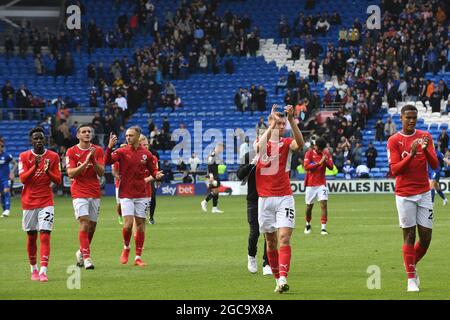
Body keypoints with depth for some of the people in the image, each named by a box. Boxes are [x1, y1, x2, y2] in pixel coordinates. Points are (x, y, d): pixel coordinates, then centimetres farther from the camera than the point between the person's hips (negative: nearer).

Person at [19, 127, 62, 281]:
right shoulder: (24, 156, 0)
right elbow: (22, 179, -10)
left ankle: (43, 271, -19)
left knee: (45, 235, -13)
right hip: (29, 202, 1)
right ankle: (33, 269, 24)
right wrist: (35, 167, -24)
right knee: (31, 236, 8)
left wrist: (48, 172, -20)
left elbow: (58, 180, 0)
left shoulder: (53, 156, 1)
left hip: (46, 202, -1)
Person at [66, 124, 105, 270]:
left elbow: (101, 172, -2)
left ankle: (82, 252, 28)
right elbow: (70, 173, -10)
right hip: (79, 192, -3)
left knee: (92, 225, 7)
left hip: (95, 192, 3)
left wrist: (93, 160, -18)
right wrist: (85, 162, -21)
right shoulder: (71, 152, -1)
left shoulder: (98, 150, 5)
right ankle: (86, 258, -17)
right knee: (84, 223, -16)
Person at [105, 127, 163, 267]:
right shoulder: (122, 152, -2)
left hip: (141, 194, 2)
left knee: (140, 225, 3)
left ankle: (138, 257, 10)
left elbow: (152, 170, 14)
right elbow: (107, 161, -17)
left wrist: (157, 174, -8)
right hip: (126, 194, -2)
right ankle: (126, 248, 16)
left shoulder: (146, 154, 4)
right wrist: (109, 147, -32)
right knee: (128, 224, -13)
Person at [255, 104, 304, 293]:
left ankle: (283, 278, -23)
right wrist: (272, 125, -25)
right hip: (265, 198, 1)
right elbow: (260, 146, -19)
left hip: (284, 198, -1)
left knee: (284, 238, -14)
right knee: (271, 241, 6)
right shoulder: (261, 142, 6)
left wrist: (292, 120, -28)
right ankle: (277, 278, 16)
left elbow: (300, 143, -19)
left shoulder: (286, 143, 4)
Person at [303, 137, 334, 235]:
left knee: (324, 204, -14)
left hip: (322, 183, 1)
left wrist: (326, 162, -20)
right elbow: (306, 166, -16)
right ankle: (308, 224, 33)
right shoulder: (309, 153, -5)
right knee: (309, 206, 9)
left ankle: (323, 228, -14)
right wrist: (319, 163, -24)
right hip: (310, 184, -1)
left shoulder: (326, 153, 4)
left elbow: (331, 167, 1)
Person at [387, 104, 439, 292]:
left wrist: (426, 150, -18)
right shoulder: (394, 141, -2)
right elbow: (394, 170, -10)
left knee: (426, 238, 2)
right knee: (409, 236, -3)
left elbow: (435, 165, 0)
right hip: (405, 195, -3)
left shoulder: (425, 137, 7)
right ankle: (411, 278, 5)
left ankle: (412, 266, 27)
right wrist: (411, 155, -23)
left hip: (424, 193, 3)